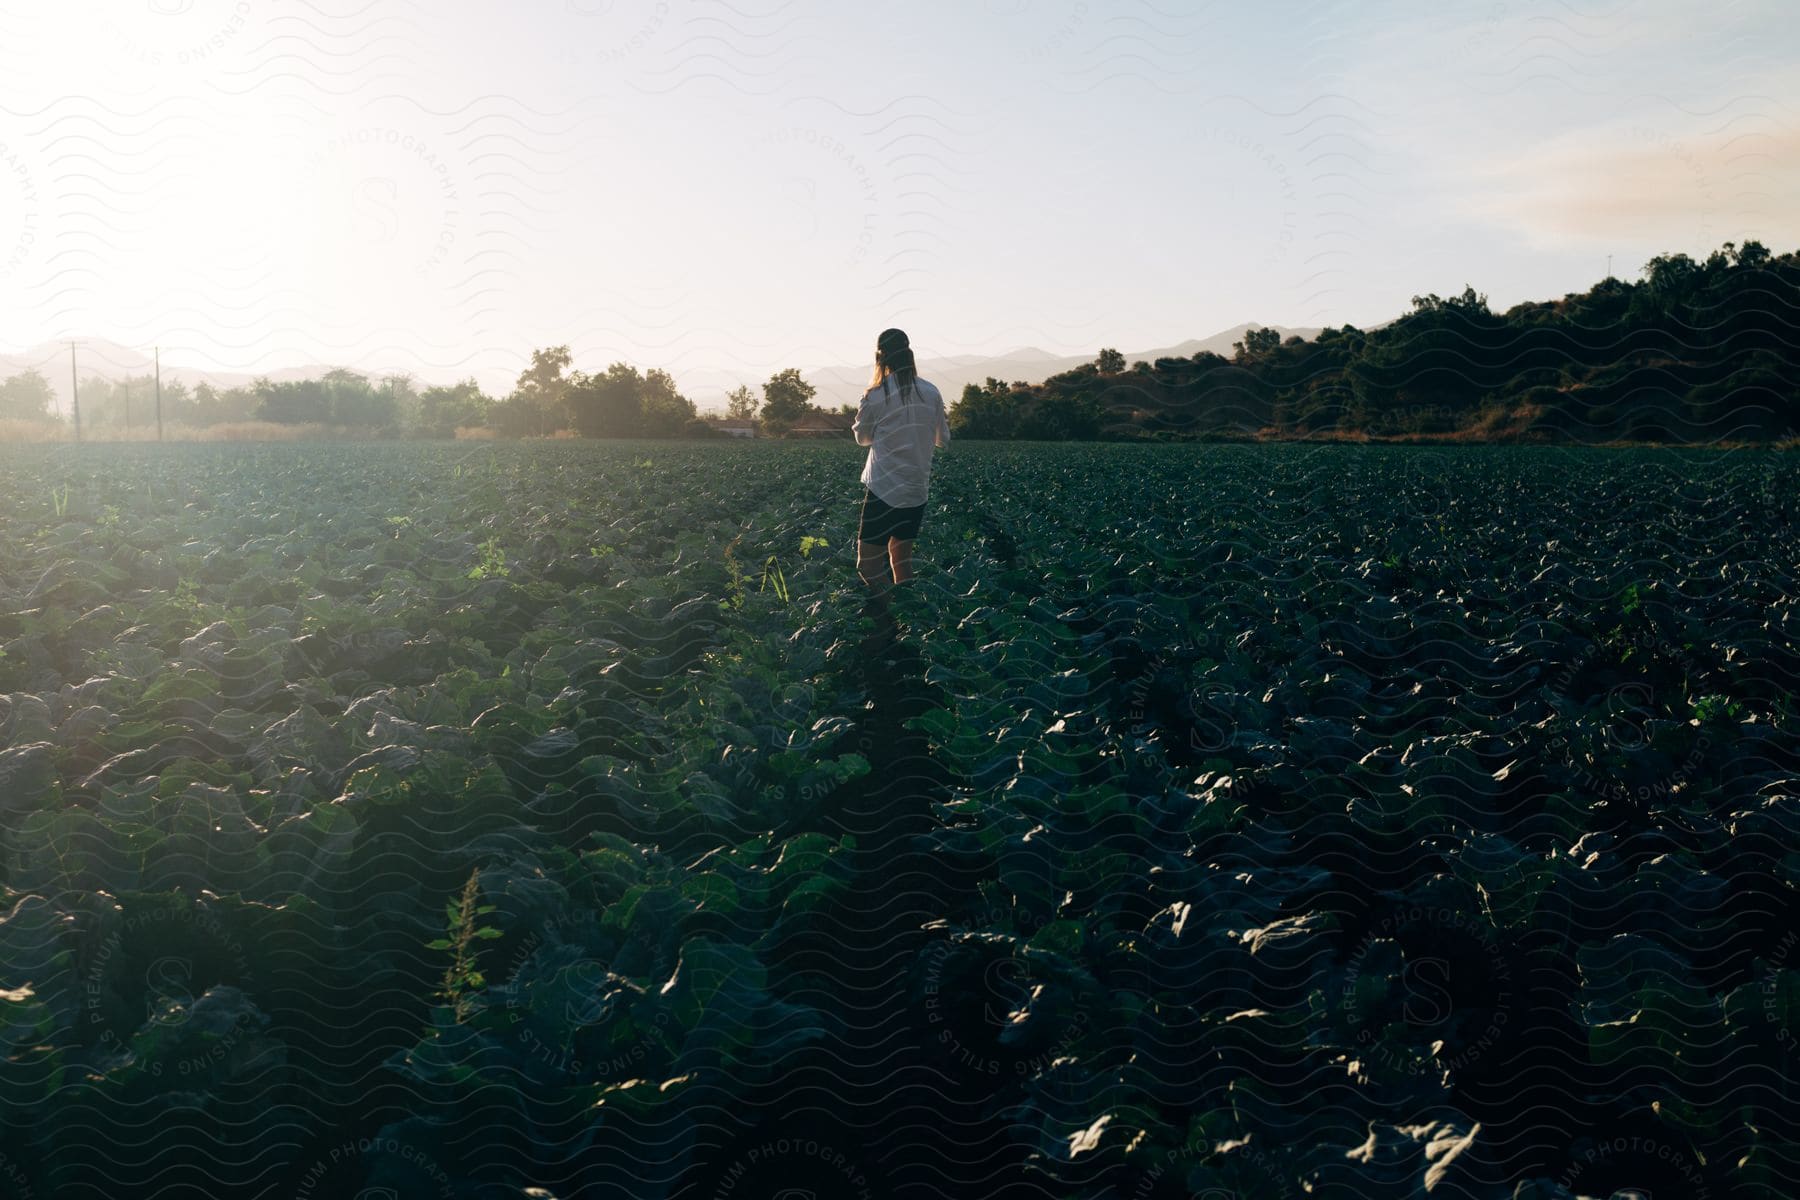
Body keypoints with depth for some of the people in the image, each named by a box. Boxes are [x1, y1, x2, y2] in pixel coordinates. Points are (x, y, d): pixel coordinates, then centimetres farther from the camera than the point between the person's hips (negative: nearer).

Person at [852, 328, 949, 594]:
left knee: (869, 565, 1)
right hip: (917, 491, 5)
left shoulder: (875, 397, -10)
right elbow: (943, 439, 12)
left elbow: (862, 438, 7)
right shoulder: (932, 393, 0)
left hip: (883, 489, -5)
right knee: (902, 559, 17)